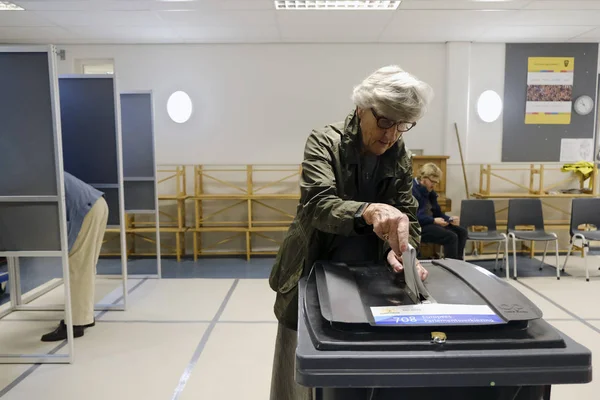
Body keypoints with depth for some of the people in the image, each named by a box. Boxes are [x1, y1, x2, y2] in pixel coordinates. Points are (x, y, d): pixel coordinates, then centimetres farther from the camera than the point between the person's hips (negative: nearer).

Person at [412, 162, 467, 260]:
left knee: (461, 232, 3)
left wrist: (450, 219, -3)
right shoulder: (413, 190, -15)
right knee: (451, 237, -24)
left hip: (430, 223, 10)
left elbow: (438, 213, 16)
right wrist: (433, 220, -26)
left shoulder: (430, 192, 16)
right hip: (419, 227, -10)